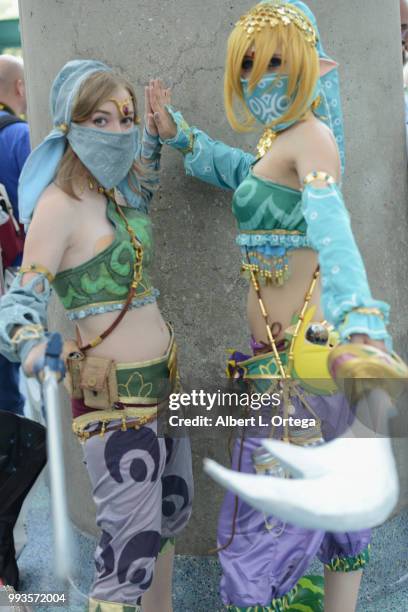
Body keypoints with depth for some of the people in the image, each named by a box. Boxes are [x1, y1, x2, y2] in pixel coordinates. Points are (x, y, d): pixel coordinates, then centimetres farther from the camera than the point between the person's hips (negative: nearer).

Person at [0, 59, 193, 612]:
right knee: (132, 545, -5)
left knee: (171, 511, 20)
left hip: (163, 380, 9)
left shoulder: (114, 192, 8)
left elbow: (146, 188, 32)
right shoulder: (59, 204, -15)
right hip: (114, 396, -9)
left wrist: (156, 125, 21)